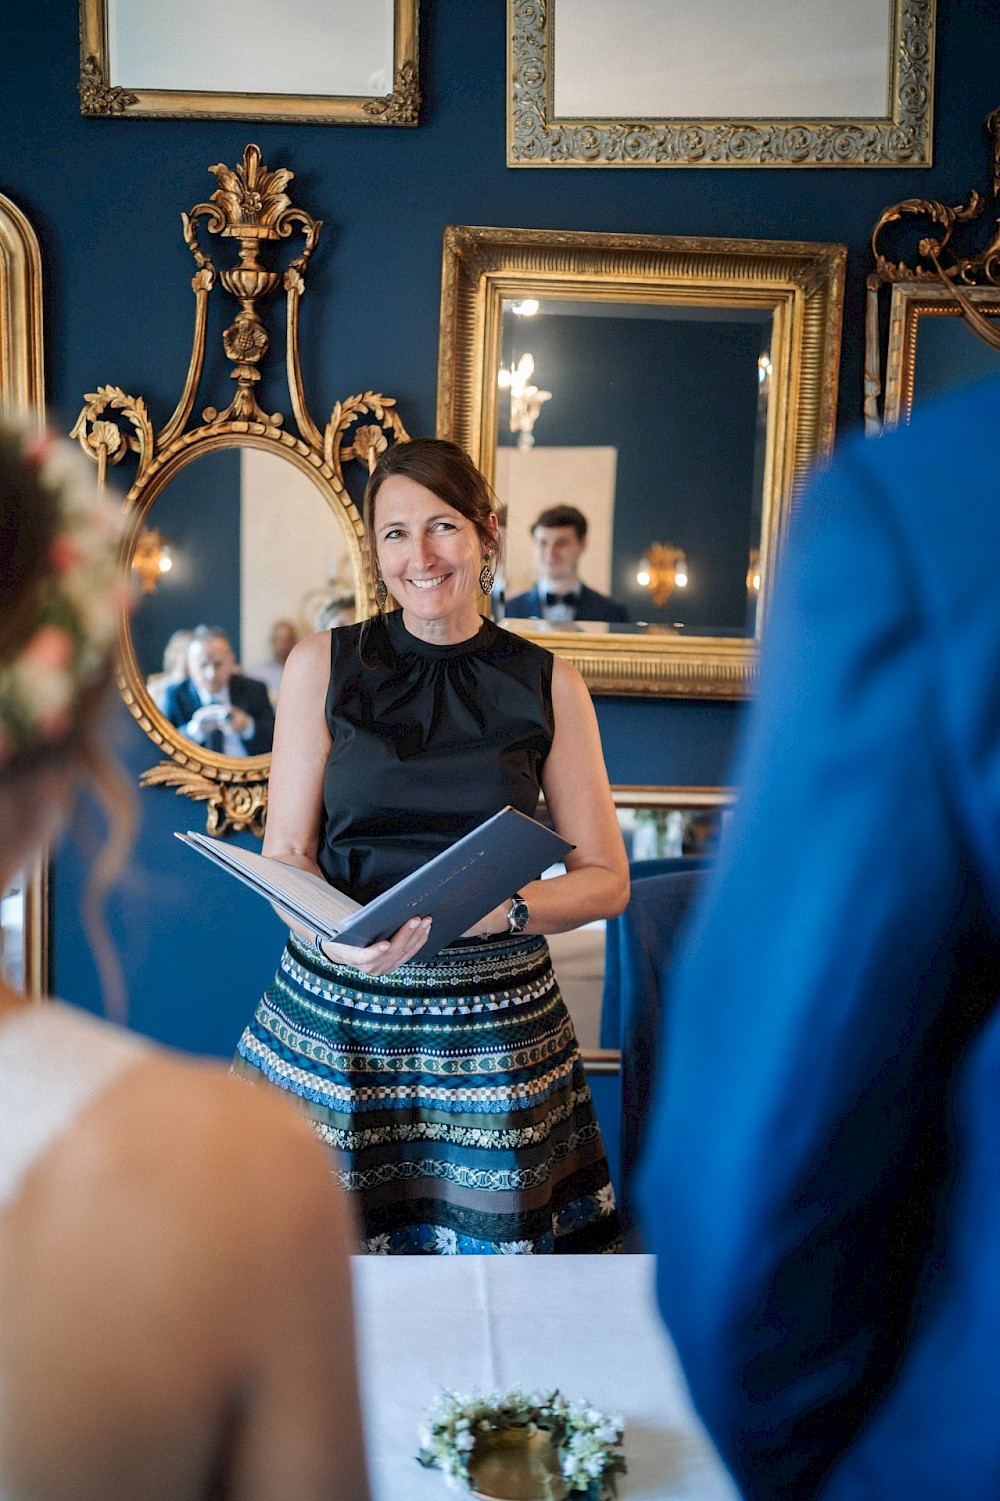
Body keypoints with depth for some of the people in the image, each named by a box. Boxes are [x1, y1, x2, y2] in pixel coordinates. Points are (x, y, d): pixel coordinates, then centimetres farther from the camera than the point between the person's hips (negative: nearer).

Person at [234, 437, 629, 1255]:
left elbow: (606, 879, 2)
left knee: (487, 1240, 4)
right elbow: (286, 855, 1)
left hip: (493, 1023, 0)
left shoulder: (548, 683, 2)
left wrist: (491, 911, -16)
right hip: (335, 1012, 0)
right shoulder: (322, 664, 2)